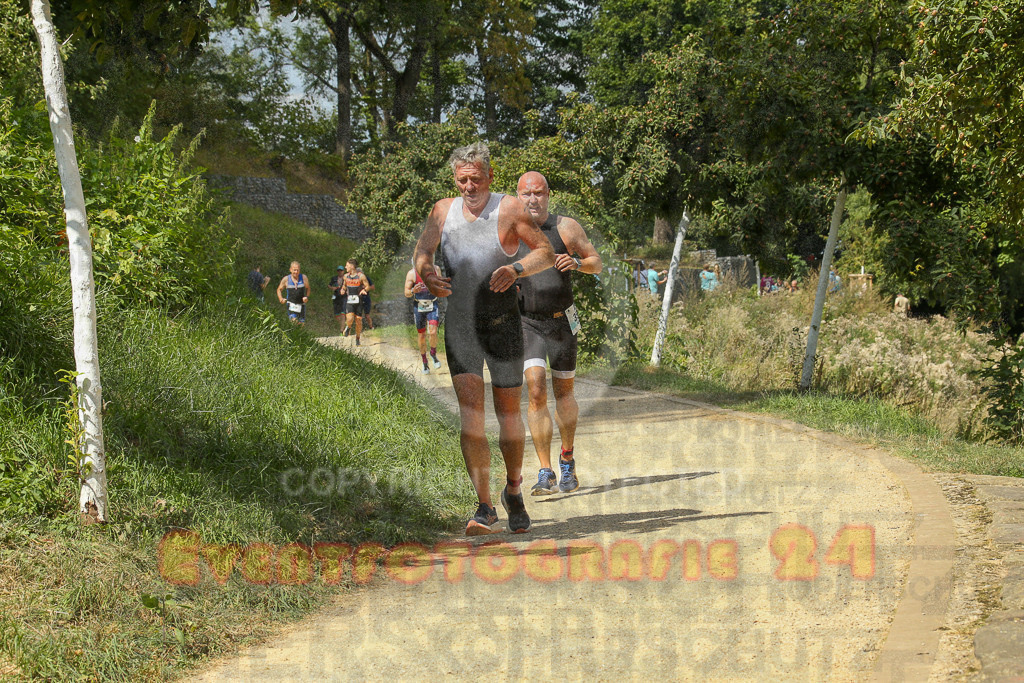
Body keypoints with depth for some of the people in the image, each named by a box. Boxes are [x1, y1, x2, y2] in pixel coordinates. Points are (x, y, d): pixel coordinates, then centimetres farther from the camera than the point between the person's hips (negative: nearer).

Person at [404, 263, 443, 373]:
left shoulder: (436, 269, -1)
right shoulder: (412, 273, -9)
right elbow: (406, 294, -6)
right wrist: (413, 291, -29)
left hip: (433, 306, 1)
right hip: (419, 307, 0)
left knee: (433, 332, -19)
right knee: (421, 336, 5)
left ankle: (433, 354, 8)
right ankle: (425, 363, 21)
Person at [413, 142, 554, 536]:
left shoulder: (508, 210, -5)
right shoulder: (443, 211, 5)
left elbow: (547, 253, -3)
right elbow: (422, 252, 13)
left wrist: (515, 269, -21)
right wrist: (426, 274, -10)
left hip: (502, 324, -2)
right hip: (459, 324, 2)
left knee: (508, 413, 6)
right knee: (470, 411, -11)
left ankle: (513, 491, 30)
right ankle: (484, 507, -14)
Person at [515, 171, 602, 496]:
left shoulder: (566, 228, -2)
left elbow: (597, 262, 5)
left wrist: (576, 262, -16)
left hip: (562, 321, 1)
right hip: (527, 323, -1)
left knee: (563, 392, 12)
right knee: (535, 390, -17)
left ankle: (567, 459, 35)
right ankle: (545, 473, -15)